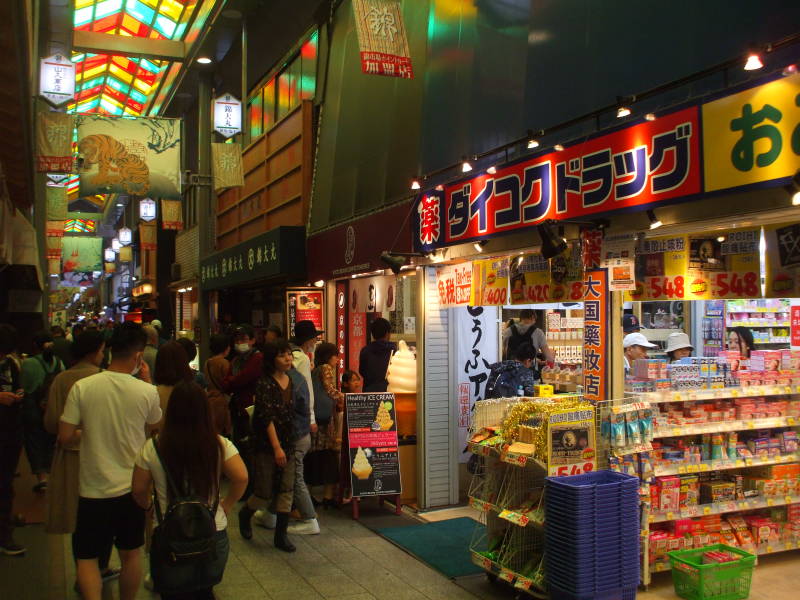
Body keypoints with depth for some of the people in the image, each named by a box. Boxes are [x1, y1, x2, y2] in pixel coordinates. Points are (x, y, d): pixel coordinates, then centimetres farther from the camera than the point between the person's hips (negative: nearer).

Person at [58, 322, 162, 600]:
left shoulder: (82, 387, -15)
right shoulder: (147, 391, -13)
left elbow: (65, 437, -10)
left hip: (94, 488, -1)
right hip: (132, 487, 1)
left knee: (87, 556, 12)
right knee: (131, 554, 19)